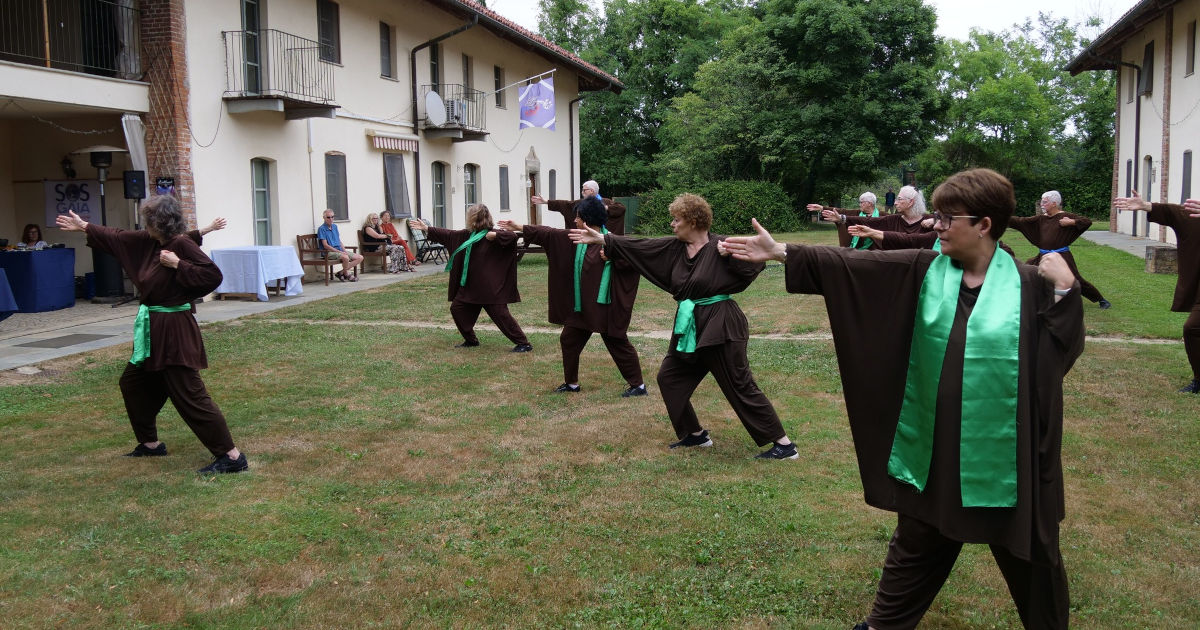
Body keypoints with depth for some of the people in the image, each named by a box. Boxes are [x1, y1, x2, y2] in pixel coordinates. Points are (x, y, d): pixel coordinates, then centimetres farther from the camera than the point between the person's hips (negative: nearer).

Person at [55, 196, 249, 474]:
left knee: (190, 395, -12)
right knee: (133, 383, 23)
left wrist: (178, 265, -22)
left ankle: (231, 456, -10)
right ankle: (150, 443, 39)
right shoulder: (149, 242, 9)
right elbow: (119, 238, 25)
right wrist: (84, 227, 33)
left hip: (175, 331, -10)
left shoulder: (183, 245, -17)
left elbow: (213, 275, -25)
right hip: (153, 329, 10)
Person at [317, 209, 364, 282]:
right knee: (345, 257, -37)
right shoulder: (321, 229, -6)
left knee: (360, 257, -6)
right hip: (330, 252, -8)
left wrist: (344, 251, 2)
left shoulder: (335, 227, 18)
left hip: (340, 251, 8)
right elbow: (325, 245, -12)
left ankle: (341, 273, -9)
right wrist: (339, 251, -17)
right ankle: (347, 274, -8)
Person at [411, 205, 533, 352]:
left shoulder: (492, 236, -13)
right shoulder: (467, 235, 9)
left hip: (490, 286, -8)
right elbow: (448, 234, 19)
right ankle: (471, 340, 28)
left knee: (500, 315, -11)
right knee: (457, 308, 14)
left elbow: (512, 236, -25)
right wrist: (426, 228, 21)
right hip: (470, 286, 9)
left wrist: (495, 235, -35)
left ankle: (524, 344, -4)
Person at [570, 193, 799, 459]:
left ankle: (783, 444, 3)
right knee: (669, 378, 15)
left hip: (720, 327, -8)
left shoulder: (720, 246, -12)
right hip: (689, 327, 8)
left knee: (740, 387, -6)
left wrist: (732, 254, -27)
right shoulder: (674, 247, 5)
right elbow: (637, 246, 8)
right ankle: (695, 434, 30)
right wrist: (601, 239, 6)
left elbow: (756, 263, -14)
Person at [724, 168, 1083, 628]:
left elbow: (1063, 351, -9)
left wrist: (1064, 291, -20)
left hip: (1005, 455, -2)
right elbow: (851, 263, -6)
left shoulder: (1029, 285, -8)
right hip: (933, 451, 3)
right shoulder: (926, 270, -2)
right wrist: (782, 253, -10)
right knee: (918, 545, 20)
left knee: (1028, 556, 14)